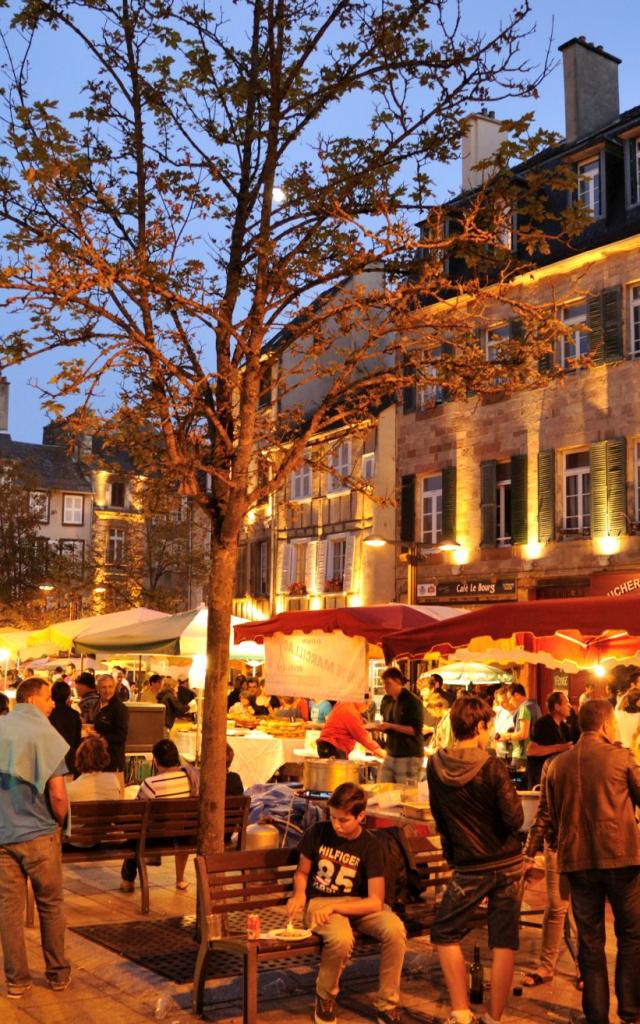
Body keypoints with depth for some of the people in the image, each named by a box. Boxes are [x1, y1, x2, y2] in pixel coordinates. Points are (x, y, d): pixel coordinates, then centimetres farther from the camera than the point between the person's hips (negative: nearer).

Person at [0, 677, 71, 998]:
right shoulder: (45, 734, -11)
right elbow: (58, 795, -15)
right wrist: (58, 823, 4)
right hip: (39, 834, -3)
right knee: (50, 906, 12)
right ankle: (58, 974, 20)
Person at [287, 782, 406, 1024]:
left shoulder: (370, 845, -10)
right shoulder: (317, 832, -6)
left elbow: (376, 902, -14)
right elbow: (302, 872, 9)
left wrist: (334, 907, -24)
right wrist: (299, 895, -13)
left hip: (357, 903, 1)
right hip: (319, 901, -1)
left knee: (395, 929, -31)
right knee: (341, 939, -37)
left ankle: (387, 1004, -10)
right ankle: (325, 997, -5)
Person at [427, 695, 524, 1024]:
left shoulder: (435, 766, -5)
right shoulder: (493, 767, -14)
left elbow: (439, 818, 6)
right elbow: (515, 819, -16)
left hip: (470, 866, 1)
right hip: (508, 863, -1)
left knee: (445, 933, 15)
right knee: (503, 942, 8)